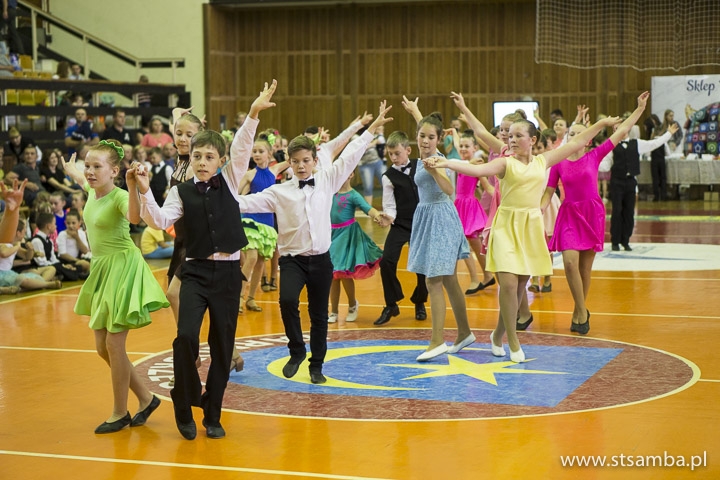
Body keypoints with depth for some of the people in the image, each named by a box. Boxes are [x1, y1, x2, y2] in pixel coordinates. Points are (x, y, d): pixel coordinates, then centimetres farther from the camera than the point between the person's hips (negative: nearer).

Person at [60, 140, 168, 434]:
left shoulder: (120, 196, -20)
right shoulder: (93, 192, 4)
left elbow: (134, 217, -44)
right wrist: (72, 172, 47)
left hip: (123, 270, -9)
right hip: (102, 270, 9)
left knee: (114, 345, -3)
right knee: (102, 348, 11)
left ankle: (120, 413, 12)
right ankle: (146, 398, 24)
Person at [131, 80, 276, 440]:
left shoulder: (229, 182, 4)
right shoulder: (181, 192, 2)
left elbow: (242, 148, -9)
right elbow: (159, 221, -12)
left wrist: (253, 113, -22)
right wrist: (143, 192, -26)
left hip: (228, 272, 1)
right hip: (196, 272, -1)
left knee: (222, 344, 5)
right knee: (186, 335, -19)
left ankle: (212, 415, 18)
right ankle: (185, 406, 1)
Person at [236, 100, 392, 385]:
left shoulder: (327, 181, 4)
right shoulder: (279, 192, 0)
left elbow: (349, 157, 4)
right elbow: (249, 202, -6)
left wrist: (372, 128, 4)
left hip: (320, 259, 2)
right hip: (292, 258, -2)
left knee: (319, 315, 8)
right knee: (288, 301, -25)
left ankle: (316, 366, 23)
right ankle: (297, 351, -3)